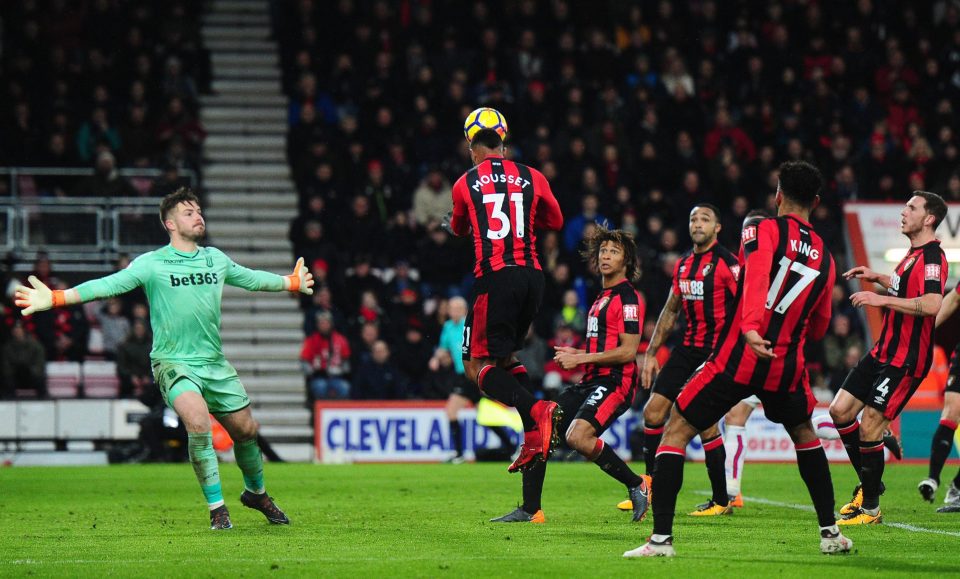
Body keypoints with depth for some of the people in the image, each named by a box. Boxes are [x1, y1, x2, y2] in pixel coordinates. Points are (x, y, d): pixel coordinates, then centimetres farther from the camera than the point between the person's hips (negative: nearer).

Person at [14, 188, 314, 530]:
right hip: (173, 362, -5)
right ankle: (217, 508, -16)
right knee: (198, 422, -28)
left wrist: (292, 282, 41)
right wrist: (56, 298, -28)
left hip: (215, 362, 5)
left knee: (245, 429, 9)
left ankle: (256, 493, 39)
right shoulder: (152, 264, -7)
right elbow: (110, 284, -16)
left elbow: (252, 278, 27)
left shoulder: (215, 259, 9)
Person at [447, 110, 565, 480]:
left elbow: (458, 229, 23)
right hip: (532, 276, 5)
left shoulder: (465, 185, 5)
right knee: (505, 355, 21)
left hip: (495, 277, -5)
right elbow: (555, 221, 24)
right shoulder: (532, 178, 10)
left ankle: (537, 411, -24)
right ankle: (534, 439, 6)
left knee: (477, 366, 0)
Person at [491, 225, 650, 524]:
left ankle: (637, 485, -12)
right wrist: (577, 354, 13)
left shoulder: (627, 297, -8)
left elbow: (628, 351, -16)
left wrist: (581, 358, -13)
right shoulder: (602, 297, 22)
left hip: (614, 382, -10)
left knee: (578, 436, -30)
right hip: (590, 382, 10)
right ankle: (530, 509, 7)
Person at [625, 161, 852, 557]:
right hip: (786, 366, 5)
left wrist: (750, 328, -38)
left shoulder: (763, 231, -2)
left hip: (737, 358, -4)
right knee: (805, 434, 31)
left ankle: (661, 537, -7)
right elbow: (818, 330, 20)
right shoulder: (825, 258, 13)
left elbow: (756, 276, -23)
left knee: (676, 432, 4)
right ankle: (830, 532, 29)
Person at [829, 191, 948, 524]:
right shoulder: (914, 254, 15)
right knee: (840, 410, 8)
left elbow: (932, 304, -32)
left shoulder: (932, 256, -17)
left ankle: (870, 508, 2)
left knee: (868, 428, -11)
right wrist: (878, 279, 22)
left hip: (906, 360, -10)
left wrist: (882, 299, -28)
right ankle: (869, 484, 21)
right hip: (884, 352, 10)